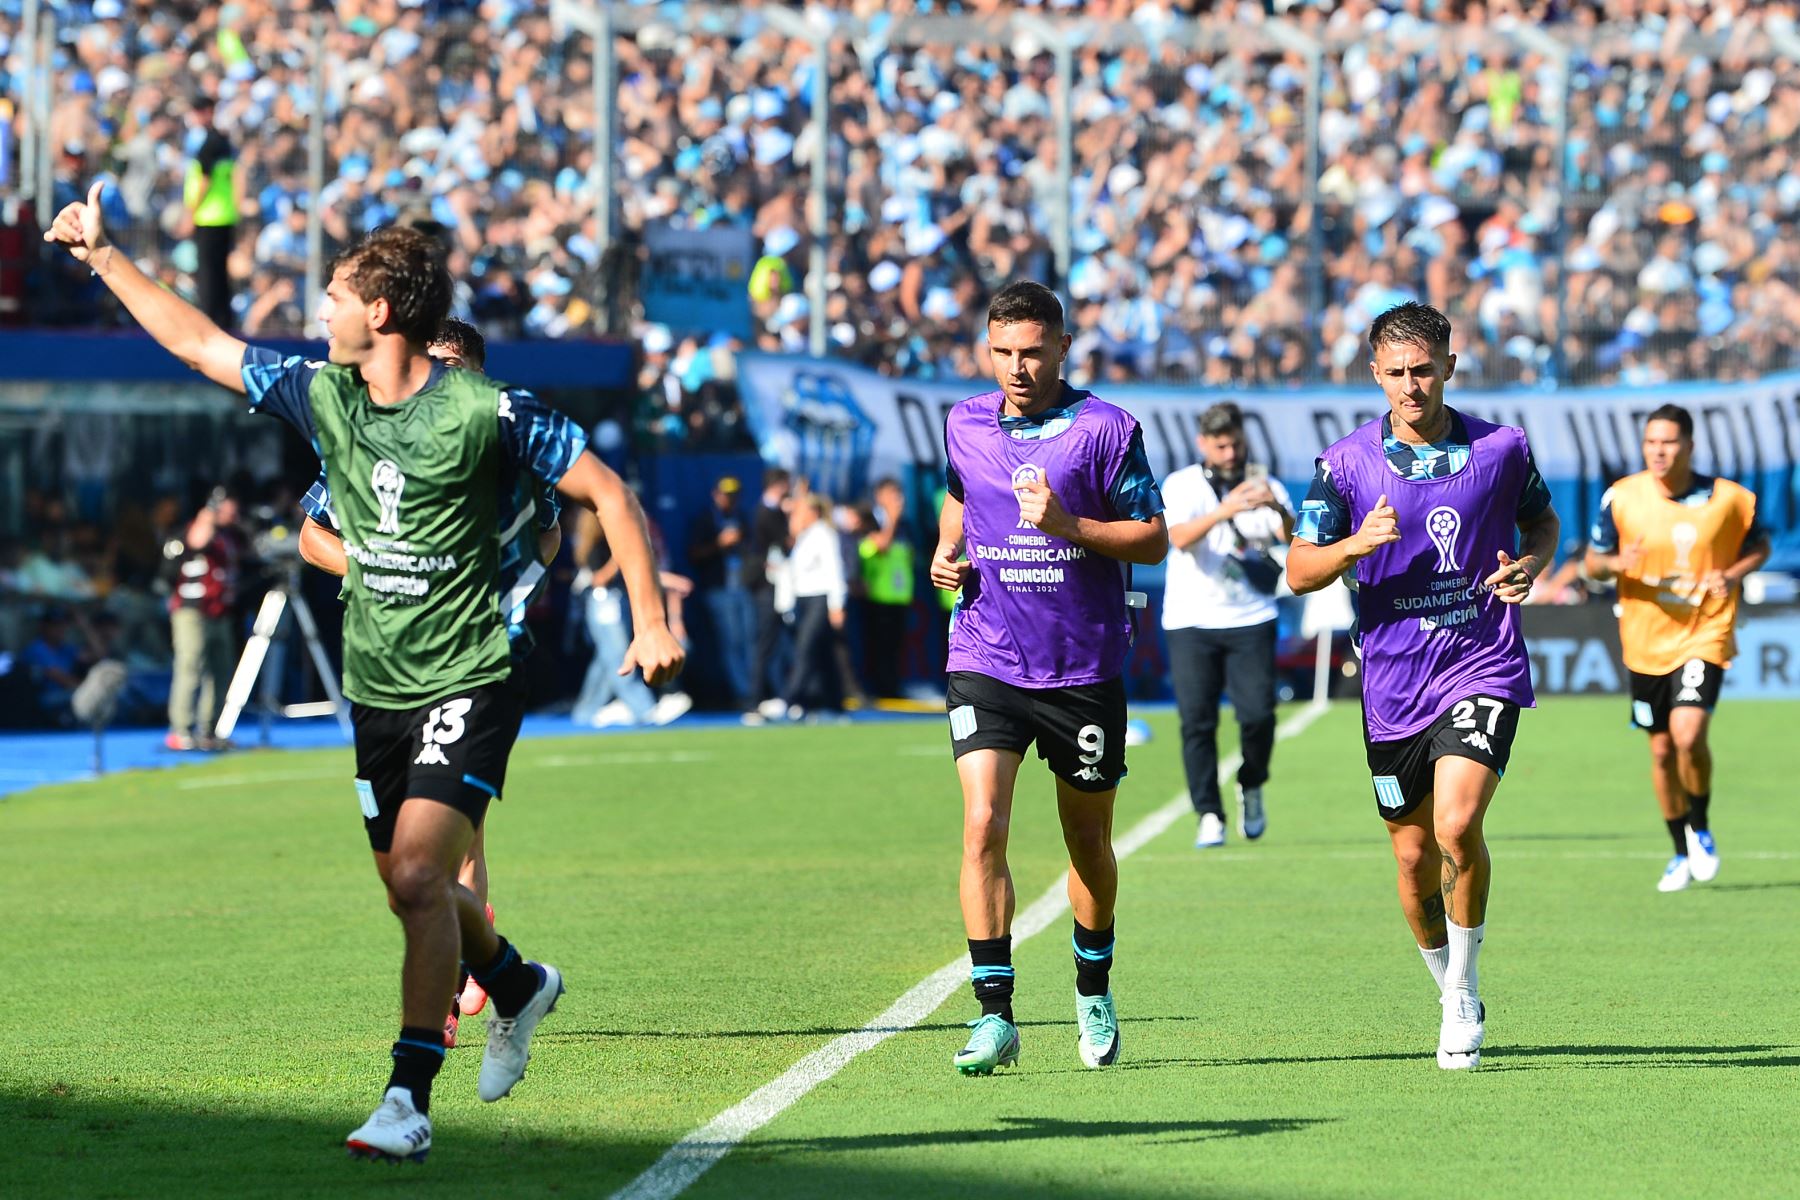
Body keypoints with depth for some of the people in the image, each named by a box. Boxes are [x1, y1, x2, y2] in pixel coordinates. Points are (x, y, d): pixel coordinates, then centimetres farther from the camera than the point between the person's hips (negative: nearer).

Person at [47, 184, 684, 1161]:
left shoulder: (483, 411, -14)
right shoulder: (322, 397, 3)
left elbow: (607, 493, -8)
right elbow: (199, 342, 15)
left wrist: (650, 621, -12)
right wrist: (103, 255, 17)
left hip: (469, 682, -6)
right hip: (375, 687, 6)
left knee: (419, 876, -19)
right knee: (410, 890, 13)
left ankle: (408, 1099, -18)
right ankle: (516, 987, 43)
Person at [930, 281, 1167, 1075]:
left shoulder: (1105, 428, -7)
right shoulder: (965, 424, 6)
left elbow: (1153, 538, -6)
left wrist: (1068, 525, -21)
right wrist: (945, 550, 6)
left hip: (1084, 666, -2)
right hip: (985, 662, 2)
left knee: (1088, 840, 12)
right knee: (983, 826, -15)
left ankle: (1094, 993, 35)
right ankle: (994, 1016, -14)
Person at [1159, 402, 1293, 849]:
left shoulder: (1264, 487, 7)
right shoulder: (1180, 486, 1)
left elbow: (1292, 539, -11)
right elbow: (1181, 537, -18)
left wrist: (1278, 509, -33)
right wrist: (1224, 511, -35)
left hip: (1250, 619, 1)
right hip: (1191, 622, -1)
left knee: (1258, 713, -10)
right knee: (1197, 720, -8)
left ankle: (1251, 788, 17)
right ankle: (1209, 816, -2)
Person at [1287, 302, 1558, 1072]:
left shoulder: (1501, 450, -1)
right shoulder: (1345, 463, -1)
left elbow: (1542, 522, 18)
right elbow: (1299, 573, 0)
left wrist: (1530, 563, -4)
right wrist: (1354, 545, -20)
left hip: (1483, 669, -2)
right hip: (1393, 685, 2)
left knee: (1457, 825, -22)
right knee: (1414, 855, 8)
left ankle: (1463, 990, -3)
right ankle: (1450, 994, 32)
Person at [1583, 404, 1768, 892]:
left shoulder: (1728, 499, -8)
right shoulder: (1622, 497, -6)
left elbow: (1759, 545, 9)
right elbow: (1592, 562, 3)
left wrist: (1733, 575, -11)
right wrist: (1615, 563, -20)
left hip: (1705, 635, -3)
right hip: (1647, 641, 3)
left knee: (1688, 734, -22)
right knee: (1662, 750, 10)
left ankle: (1700, 828, 5)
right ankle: (1683, 853, 29)